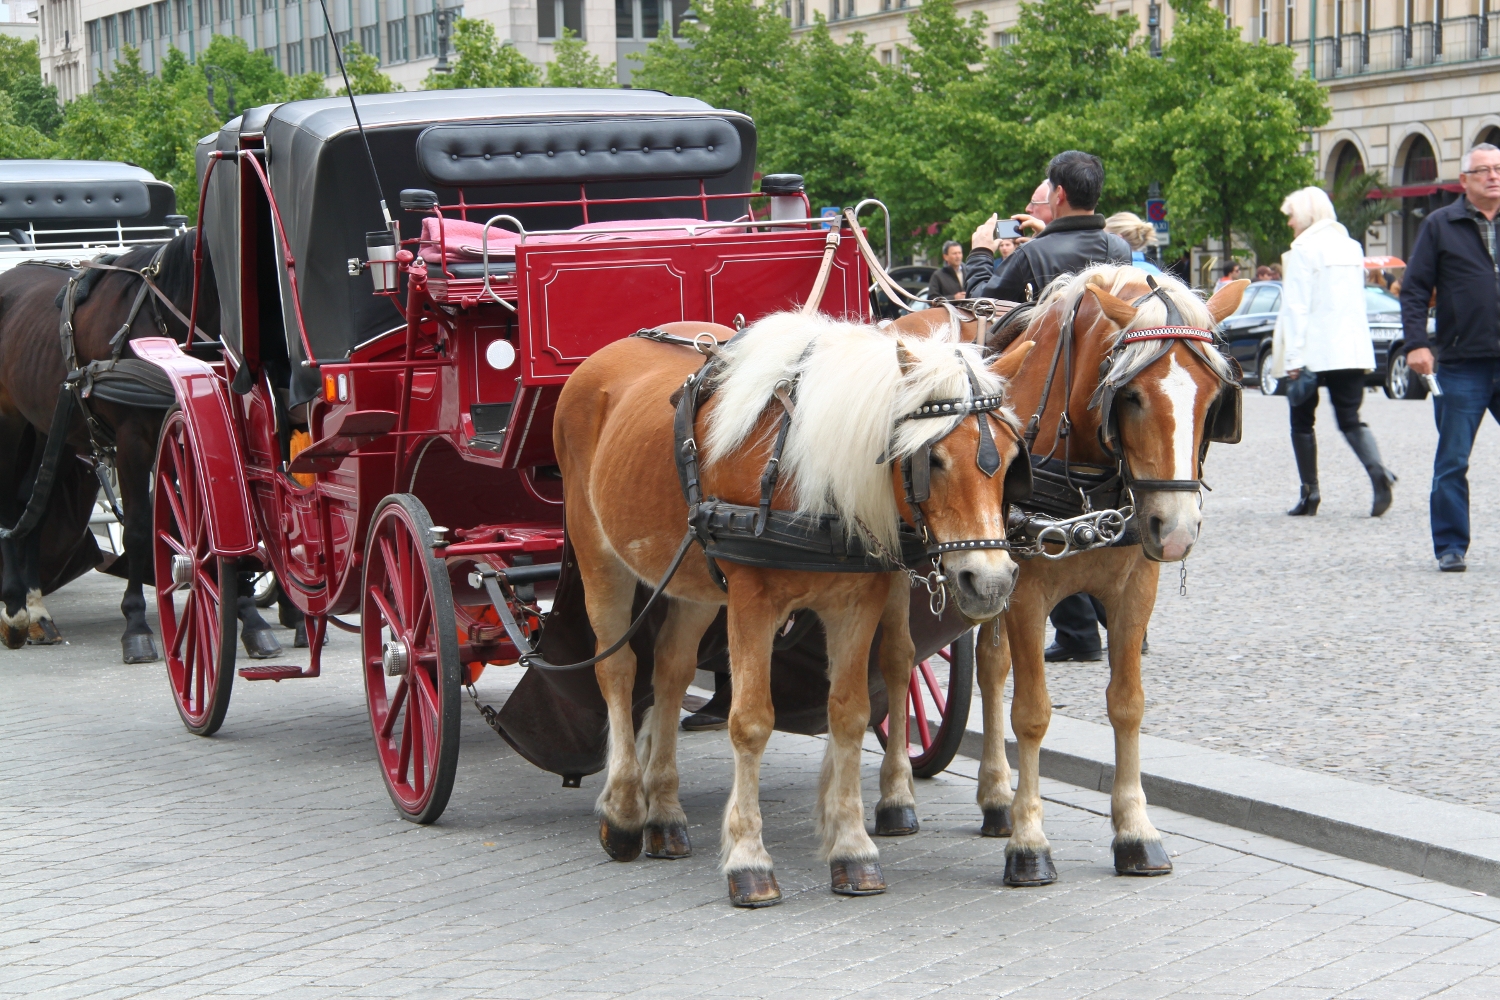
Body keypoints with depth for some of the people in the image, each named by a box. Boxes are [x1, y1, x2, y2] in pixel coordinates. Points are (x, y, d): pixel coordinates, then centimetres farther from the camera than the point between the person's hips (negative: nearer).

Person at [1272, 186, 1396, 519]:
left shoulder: (1304, 249, -9)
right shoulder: (1352, 247, 13)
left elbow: (1295, 306, -14)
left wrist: (1293, 358, -15)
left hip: (1314, 352, -6)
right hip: (1352, 350, 6)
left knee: (1302, 420, 8)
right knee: (1350, 419, 5)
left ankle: (1310, 494, 9)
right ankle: (1377, 470, -22)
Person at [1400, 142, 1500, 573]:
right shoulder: (1441, 225, 3)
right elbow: (1414, 289, 1)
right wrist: (1417, 343, -10)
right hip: (1462, 364, -2)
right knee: (1452, 462, 2)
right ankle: (1450, 547, 10)